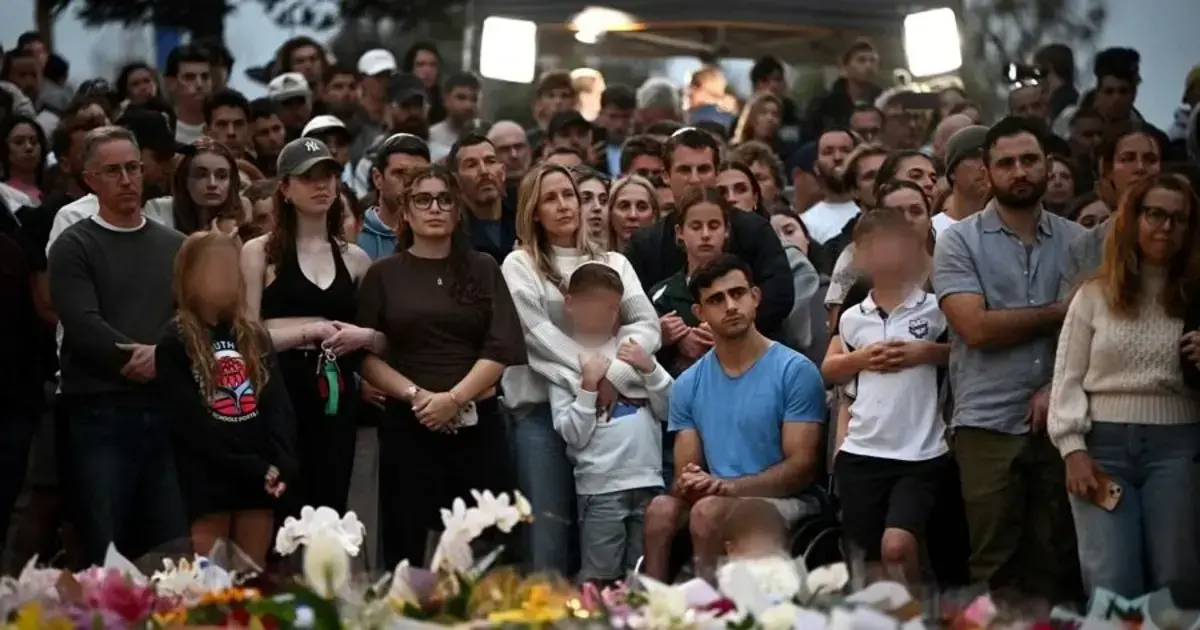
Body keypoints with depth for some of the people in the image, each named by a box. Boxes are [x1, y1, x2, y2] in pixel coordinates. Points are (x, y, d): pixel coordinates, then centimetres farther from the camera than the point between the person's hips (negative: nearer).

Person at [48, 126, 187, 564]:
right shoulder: (74, 247, 2)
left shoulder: (175, 246, 15)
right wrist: (140, 359, -13)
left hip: (168, 410, 4)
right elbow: (83, 327, -11)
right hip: (100, 413, -4)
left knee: (175, 551, 4)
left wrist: (163, 354, -14)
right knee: (105, 555, -2)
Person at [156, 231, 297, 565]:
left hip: (260, 480, 4)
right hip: (208, 481, -4)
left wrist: (281, 465, -11)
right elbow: (191, 424, -9)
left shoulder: (254, 336, 13)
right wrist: (251, 467, -14)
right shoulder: (174, 344, -2)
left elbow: (278, 405, 6)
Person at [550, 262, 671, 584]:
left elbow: (668, 410, 9)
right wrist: (588, 386, -13)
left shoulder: (633, 350, 12)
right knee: (600, 579, -3)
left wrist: (650, 369, -3)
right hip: (601, 485, -4)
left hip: (648, 480, 4)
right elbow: (573, 436, -6)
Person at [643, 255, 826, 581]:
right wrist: (688, 484, -17)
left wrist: (729, 486, -21)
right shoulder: (688, 384, 10)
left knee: (708, 511, -32)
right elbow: (685, 472, 9)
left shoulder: (795, 371, -5)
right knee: (662, 508, -27)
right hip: (718, 498, 4)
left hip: (782, 502, -4)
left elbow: (803, 466, -9)